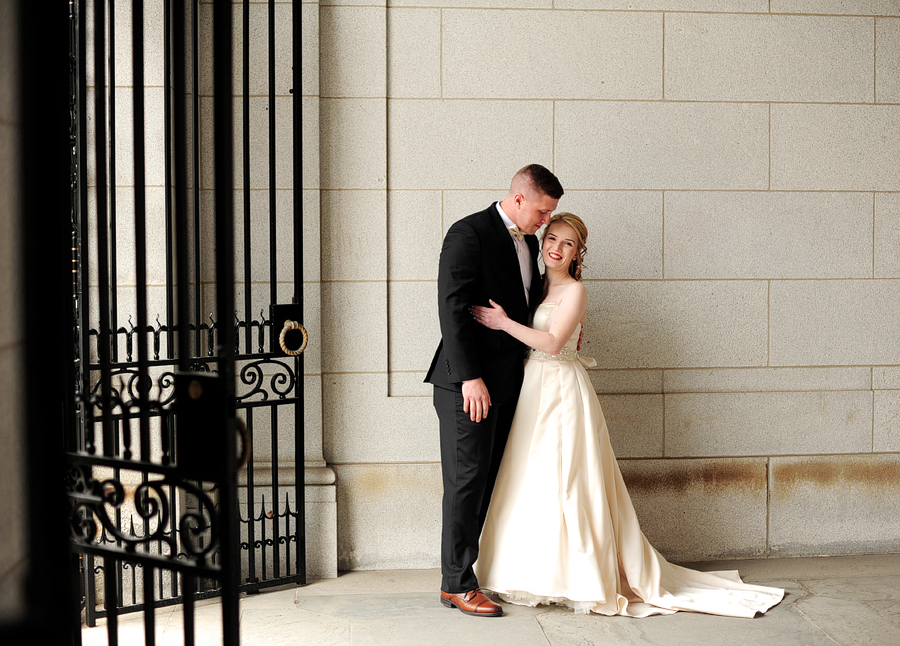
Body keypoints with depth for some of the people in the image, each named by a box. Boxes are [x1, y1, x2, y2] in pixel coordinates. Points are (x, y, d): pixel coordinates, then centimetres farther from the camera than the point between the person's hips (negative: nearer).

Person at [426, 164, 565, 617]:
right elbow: (453, 309, -18)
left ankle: (478, 567, 19)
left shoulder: (527, 242, 15)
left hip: (507, 381, 8)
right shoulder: (468, 234, -11)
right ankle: (457, 583, 4)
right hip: (470, 383, -8)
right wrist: (470, 377, -22)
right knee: (467, 481, -4)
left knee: (490, 481, 11)